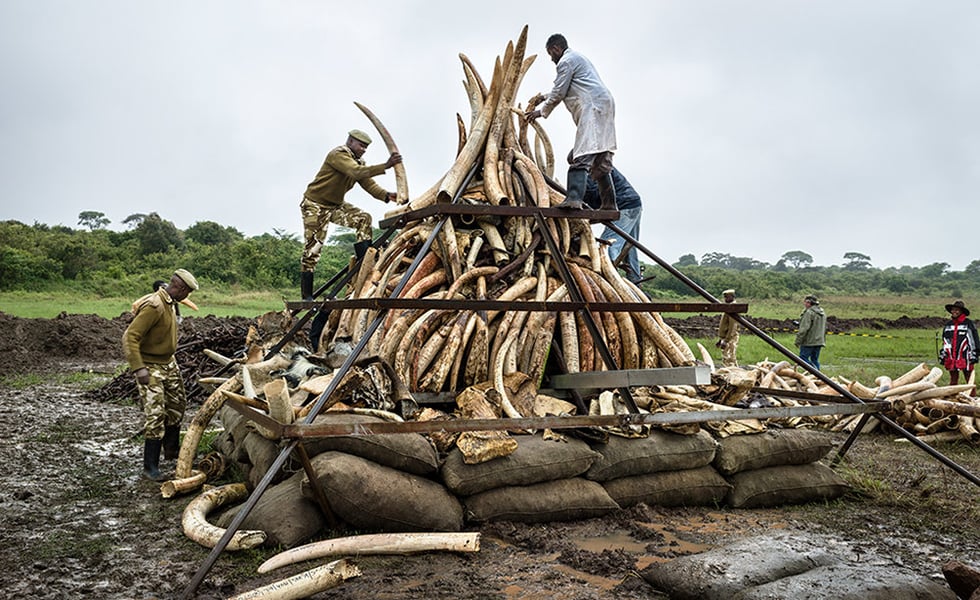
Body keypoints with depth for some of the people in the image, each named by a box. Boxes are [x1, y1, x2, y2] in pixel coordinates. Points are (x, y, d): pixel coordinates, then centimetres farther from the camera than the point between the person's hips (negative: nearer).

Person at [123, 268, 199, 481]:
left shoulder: (170, 303, 5)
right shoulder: (153, 306, -25)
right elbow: (130, 337, -28)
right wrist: (138, 368, -33)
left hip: (168, 363, 10)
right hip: (150, 367, -10)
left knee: (177, 405, 20)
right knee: (155, 414, -9)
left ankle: (172, 450, 38)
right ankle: (150, 467, 0)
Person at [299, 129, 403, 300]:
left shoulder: (358, 162, 7)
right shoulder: (338, 154, -21)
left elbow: (369, 183, -4)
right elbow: (357, 172, -37)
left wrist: (387, 196, -22)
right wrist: (385, 166, -45)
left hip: (335, 205, 8)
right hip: (315, 205, -8)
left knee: (363, 219, -10)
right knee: (313, 248, -8)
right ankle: (306, 295, -4)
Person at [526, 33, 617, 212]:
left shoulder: (566, 61, -1)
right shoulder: (578, 58, 32)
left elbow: (558, 93, -3)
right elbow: (565, 90, 43)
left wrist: (541, 111, 9)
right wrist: (544, 97, 43)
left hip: (592, 107, -10)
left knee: (582, 156, -20)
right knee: (601, 160, 9)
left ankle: (574, 198, -32)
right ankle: (609, 204, 9)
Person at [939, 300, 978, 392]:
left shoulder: (969, 324, -2)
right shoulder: (948, 324, 13)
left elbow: (974, 340, -3)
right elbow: (944, 341, 19)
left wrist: (974, 355, -8)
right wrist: (942, 355, 17)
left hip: (965, 357, -5)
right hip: (951, 358, 5)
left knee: (970, 380, 1)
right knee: (953, 381, 13)